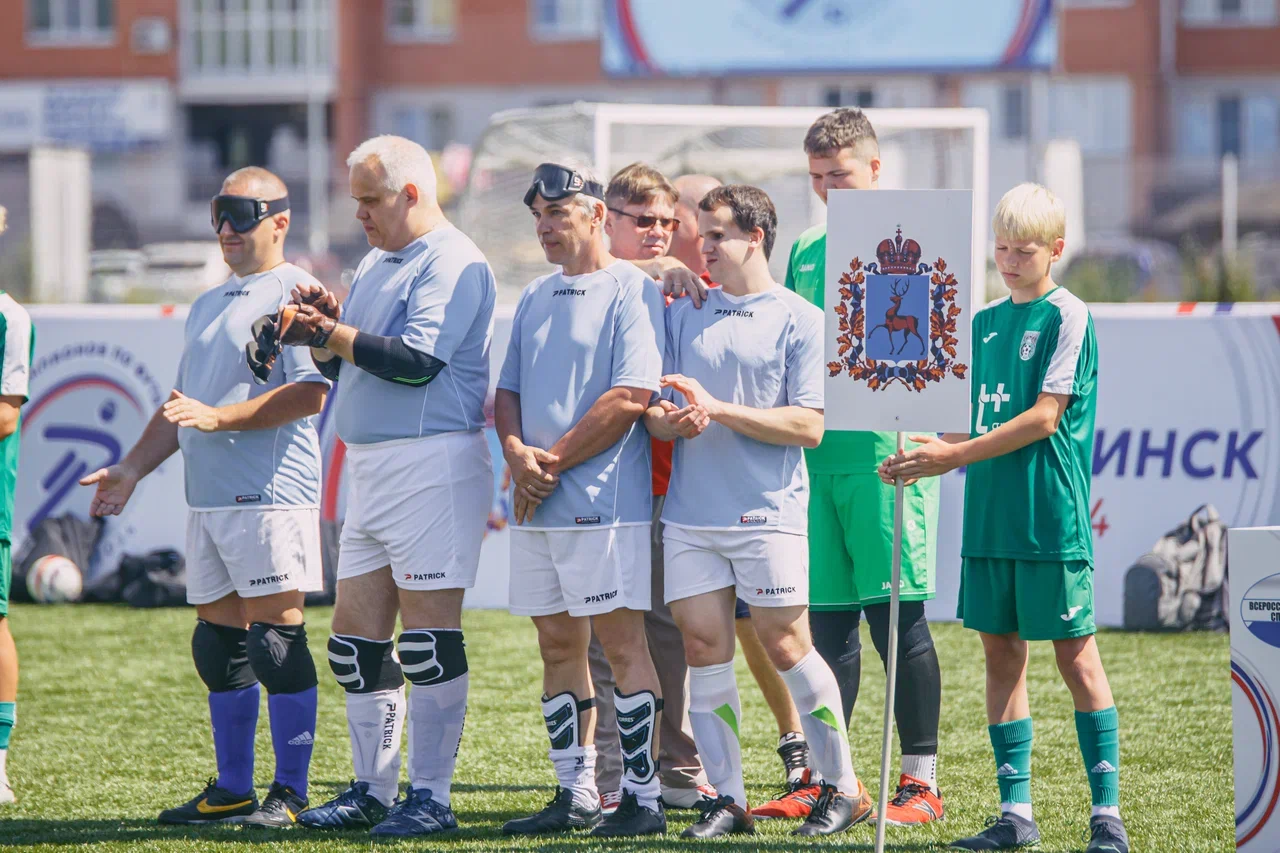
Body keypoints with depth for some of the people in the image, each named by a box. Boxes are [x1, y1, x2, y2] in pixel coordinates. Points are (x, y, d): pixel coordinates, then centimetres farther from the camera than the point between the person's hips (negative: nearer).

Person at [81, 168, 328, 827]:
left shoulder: (293, 293, -5)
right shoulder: (208, 305, 22)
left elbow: (310, 394, -16)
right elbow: (181, 407, 28)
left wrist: (219, 417, -21)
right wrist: (133, 467, 17)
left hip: (270, 494, -9)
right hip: (207, 500, 9)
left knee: (275, 639, -9)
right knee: (217, 642, 9)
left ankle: (290, 791, -5)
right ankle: (232, 790, 16)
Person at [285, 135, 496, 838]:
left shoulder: (452, 263, -9)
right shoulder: (375, 264, 20)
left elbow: (417, 359, -19)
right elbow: (345, 366, 23)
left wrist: (333, 335, -13)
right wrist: (323, 329, 3)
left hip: (431, 461, -9)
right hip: (369, 466, 9)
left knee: (428, 634, -7)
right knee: (356, 636, 9)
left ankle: (430, 796, -3)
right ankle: (372, 790, 16)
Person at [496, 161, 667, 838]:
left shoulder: (633, 292, -6)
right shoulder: (535, 298, 18)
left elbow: (631, 397, -15)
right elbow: (508, 392, 18)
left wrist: (554, 462, -13)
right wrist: (517, 453, -4)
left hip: (604, 501, -8)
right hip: (535, 504, 8)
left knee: (621, 641, -6)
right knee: (557, 646, 9)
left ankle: (643, 797, -3)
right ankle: (575, 796, 14)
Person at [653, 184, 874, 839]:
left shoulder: (798, 320, -1)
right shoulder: (684, 316, 14)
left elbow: (808, 425, -8)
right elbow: (651, 411, 12)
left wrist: (720, 410, -15)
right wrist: (672, 421, -12)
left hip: (767, 514, -4)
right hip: (690, 511, 4)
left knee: (785, 645, -3)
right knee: (704, 649, 0)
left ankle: (844, 787, 10)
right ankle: (727, 800, 6)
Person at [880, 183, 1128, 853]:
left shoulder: (1066, 316, -6)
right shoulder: (984, 322, 15)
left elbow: (1044, 417, -13)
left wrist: (955, 455, -15)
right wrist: (923, 457, 0)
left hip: (1051, 517, -7)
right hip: (989, 516, 7)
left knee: (1076, 656, -3)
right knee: (1000, 653, 7)